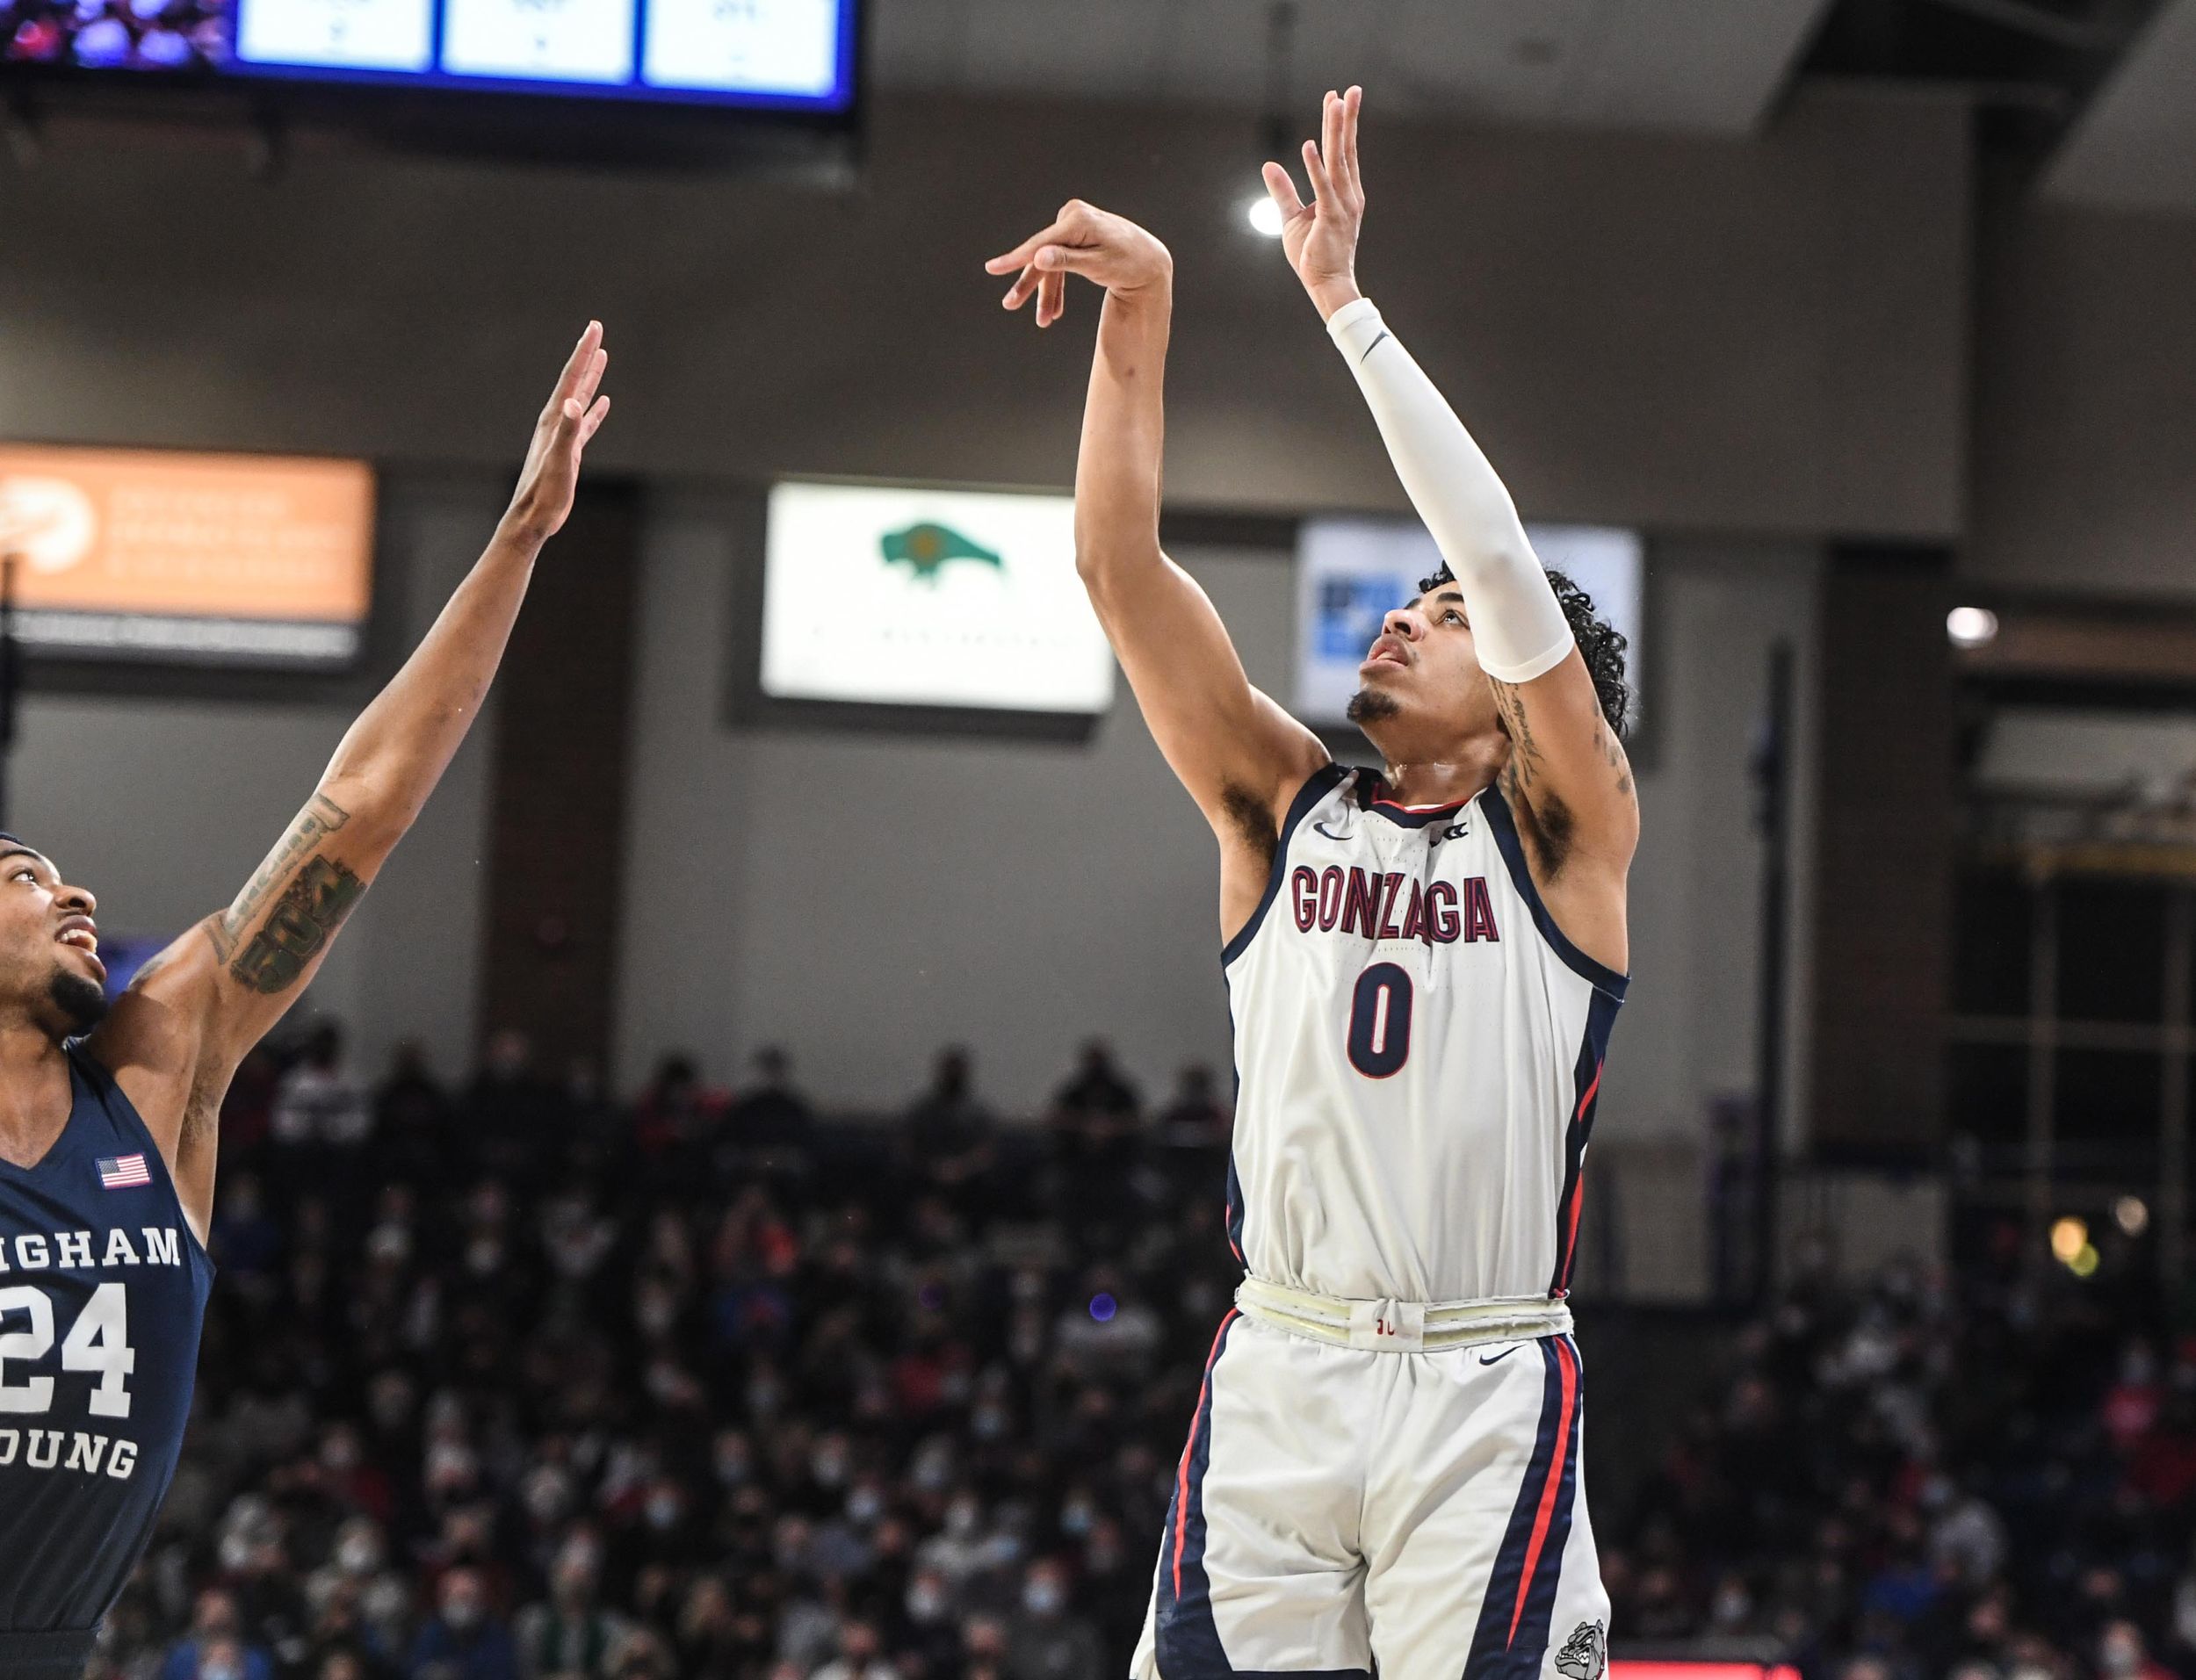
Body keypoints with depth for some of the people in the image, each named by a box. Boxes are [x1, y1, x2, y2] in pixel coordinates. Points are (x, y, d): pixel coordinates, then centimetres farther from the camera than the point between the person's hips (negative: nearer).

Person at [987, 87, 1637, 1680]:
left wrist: (1347, 304, -13)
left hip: (1484, 1395, -3)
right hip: (1277, 1372, 3)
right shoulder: (1286, 806, 11)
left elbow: (1506, 560, -13)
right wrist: (1140, 305, -7)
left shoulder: (1565, 833, 2)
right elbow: (1120, 560, 3)